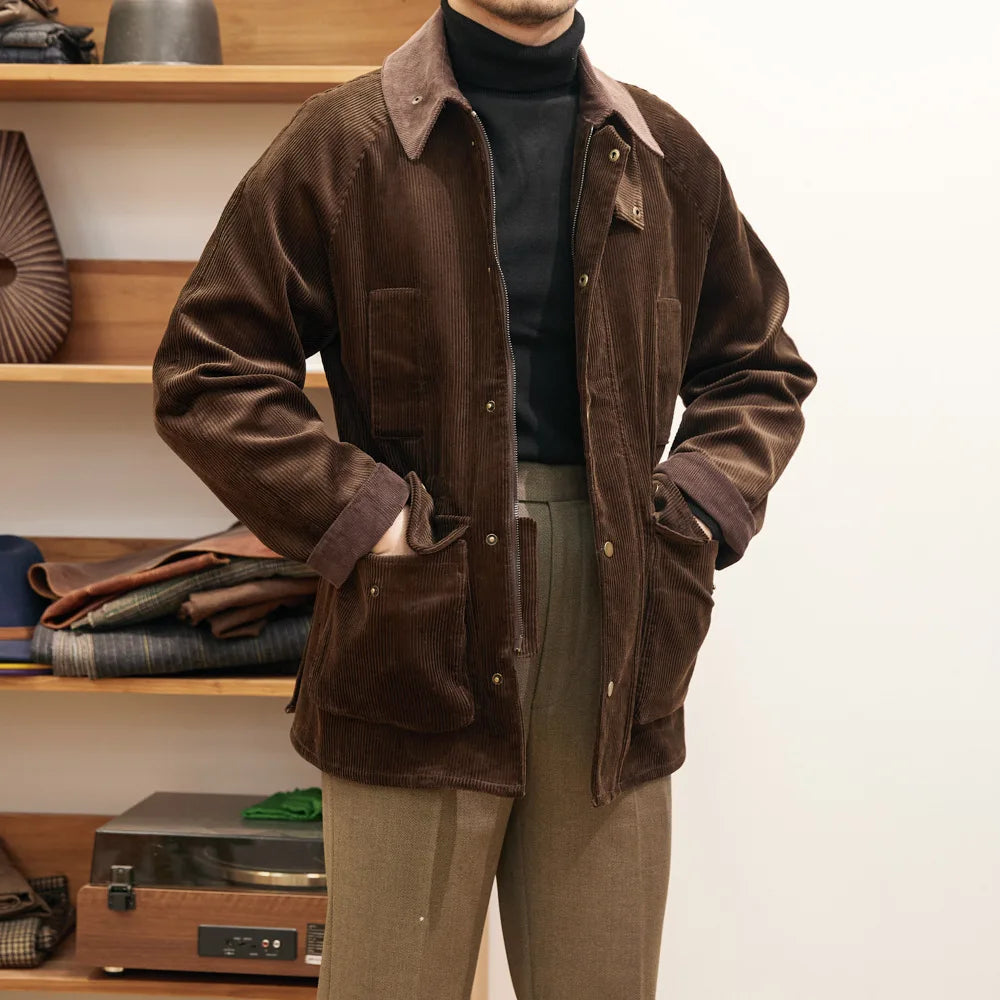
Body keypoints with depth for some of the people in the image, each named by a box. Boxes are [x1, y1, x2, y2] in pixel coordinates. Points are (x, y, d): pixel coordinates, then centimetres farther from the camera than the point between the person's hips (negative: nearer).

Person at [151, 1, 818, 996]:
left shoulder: (667, 154, 13)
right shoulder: (345, 140, 2)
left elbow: (761, 369, 21)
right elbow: (204, 369, 0)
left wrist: (703, 504, 3)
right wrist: (356, 515, -11)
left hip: (620, 636, 3)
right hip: (423, 629, -3)